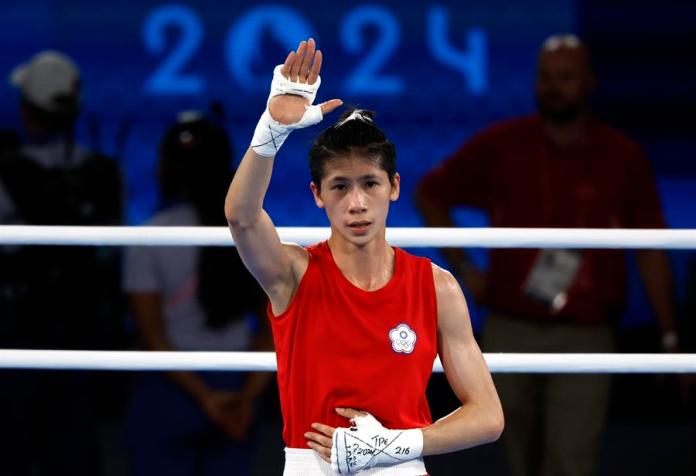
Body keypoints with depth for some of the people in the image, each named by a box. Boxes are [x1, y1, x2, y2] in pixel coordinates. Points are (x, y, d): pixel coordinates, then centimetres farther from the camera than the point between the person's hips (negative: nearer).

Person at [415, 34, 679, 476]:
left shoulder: (623, 157, -1)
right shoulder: (499, 146, 0)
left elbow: (650, 250, 5)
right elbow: (430, 194, 13)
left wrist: (669, 336, 3)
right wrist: (463, 267, 4)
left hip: (584, 339, -2)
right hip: (511, 331, 2)